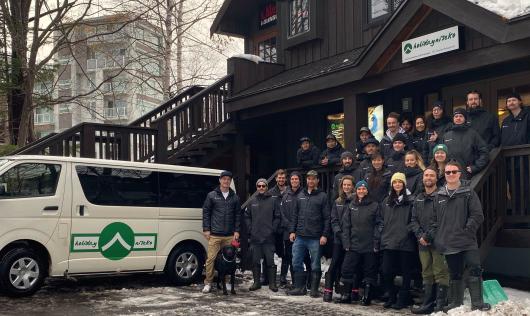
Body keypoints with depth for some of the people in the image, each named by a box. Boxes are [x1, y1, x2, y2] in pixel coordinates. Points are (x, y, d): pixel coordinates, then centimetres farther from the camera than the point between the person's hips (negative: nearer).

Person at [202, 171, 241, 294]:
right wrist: (206, 229, -2)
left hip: (229, 235, 2)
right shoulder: (212, 195, 5)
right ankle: (208, 283, 5)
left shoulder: (235, 197, 11)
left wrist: (236, 231, 5)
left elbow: (238, 214, 12)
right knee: (211, 258, -5)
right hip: (214, 234, -2)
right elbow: (206, 212, 4)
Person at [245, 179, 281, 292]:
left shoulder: (273, 200, 1)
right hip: (255, 237, 3)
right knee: (255, 261, 8)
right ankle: (256, 282, 18)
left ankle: (272, 283, 7)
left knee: (270, 261, -1)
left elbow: (277, 217, 0)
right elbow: (247, 216, 12)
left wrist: (273, 229, -7)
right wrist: (250, 229, 2)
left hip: (269, 237, -3)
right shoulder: (252, 201, 9)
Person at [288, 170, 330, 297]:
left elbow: (327, 218, -5)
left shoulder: (322, 196, -1)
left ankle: (314, 289, 13)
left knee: (315, 265, 3)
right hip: (300, 236, 4)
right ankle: (299, 287, 16)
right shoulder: (300, 195, 13)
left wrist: (325, 235, -11)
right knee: (296, 263, 5)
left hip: (315, 238, -4)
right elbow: (295, 215, 15)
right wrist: (292, 231, 8)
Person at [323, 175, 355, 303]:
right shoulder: (338, 202, 11)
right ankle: (328, 291, 4)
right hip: (339, 239, 3)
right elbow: (334, 220, 8)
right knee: (334, 265, 0)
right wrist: (339, 233, -7)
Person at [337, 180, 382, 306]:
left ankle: (366, 297, 12)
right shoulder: (351, 206, 10)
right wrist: (346, 242, -1)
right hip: (353, 245, 3)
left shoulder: (374, 205, 1)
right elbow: (346, 225, 8)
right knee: (347, 270, 2)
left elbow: (378, 225, -3)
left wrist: (376, 243, -10)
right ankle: (346, 295, 13)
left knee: (369, 272, 3)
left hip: (369, 246, -3)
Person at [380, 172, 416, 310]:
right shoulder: (387, 201, 14)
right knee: (386, 272, 1)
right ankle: (391, 297, 19)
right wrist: (381, 238, 12)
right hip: (389, 242, 4)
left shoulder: (410, 201, -1)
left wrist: (410, 231, -9)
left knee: (406, 272, 5)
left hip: (406, 242, -4)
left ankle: (403, 299, 17)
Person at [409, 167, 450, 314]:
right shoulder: (418, 199, 17)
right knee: (427, 273, 9)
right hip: (423, 242, 6)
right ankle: (428, 304, 14)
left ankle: (440, 304, -1)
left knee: (440, 273, -6)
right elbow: (413, 220, 15)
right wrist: (420, 235, -1)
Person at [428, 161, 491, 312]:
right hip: (448, 243, 3)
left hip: (467, 242, -3)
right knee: (454, 274, 11)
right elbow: (435, 219, 15)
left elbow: (477, 216, -5)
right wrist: (432, 235, 4)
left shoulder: (468, 192, 0)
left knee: (475, 270, -10)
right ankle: (456, 302, 21)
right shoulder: (439, 195, 11)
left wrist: (467, 230, -13)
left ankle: (477, 302, -3)